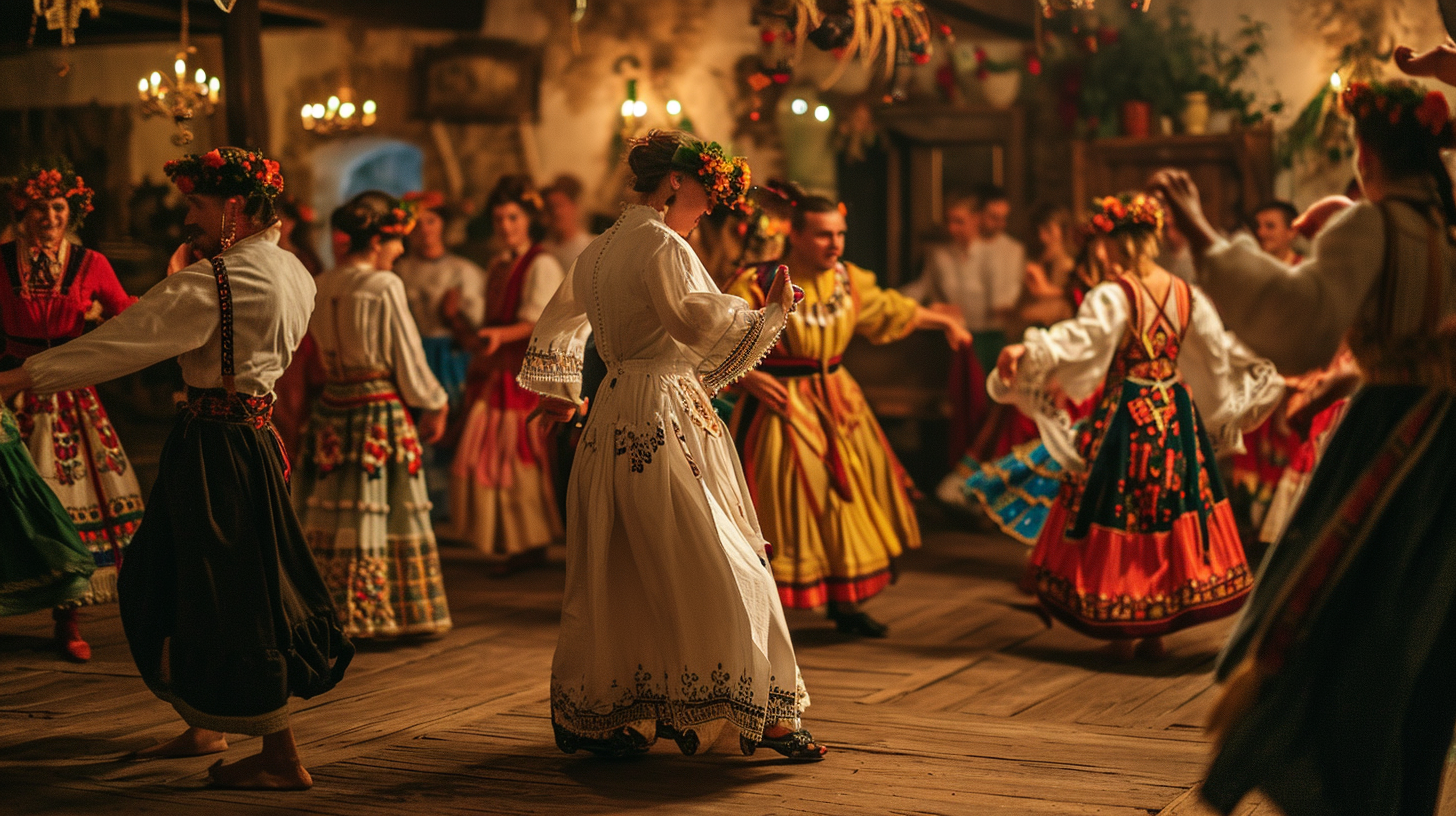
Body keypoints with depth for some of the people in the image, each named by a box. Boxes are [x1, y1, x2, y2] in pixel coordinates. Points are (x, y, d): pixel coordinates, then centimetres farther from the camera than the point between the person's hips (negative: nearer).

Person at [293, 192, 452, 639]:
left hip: (333, 409, 7)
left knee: (335, 514, 11)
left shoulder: (322, 287, 6)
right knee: (389, 514, 3)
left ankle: (332, 611, 18)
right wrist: (434, 404, 5)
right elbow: (407, 357, -9)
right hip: (381, 411, -6)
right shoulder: (385, 287, -14)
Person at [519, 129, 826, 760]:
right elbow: (699, 321, -24)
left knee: (618, 572, 13)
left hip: (614, 418, 9)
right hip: (664, 419, -9)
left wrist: (561, 390, 43)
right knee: (712, 563, -8)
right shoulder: (663, 246, -11)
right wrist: (770, 314, -13)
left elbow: (559, 319, 31)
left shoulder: (600, 250, 17)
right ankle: (762, 713, -6)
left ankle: (595, 715, 19)